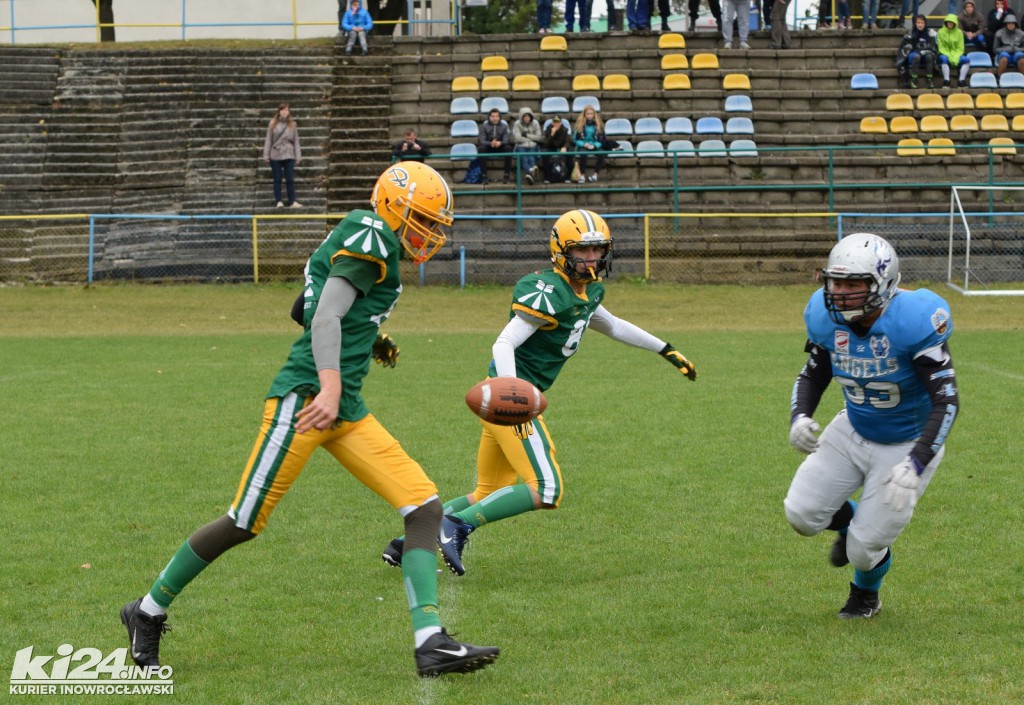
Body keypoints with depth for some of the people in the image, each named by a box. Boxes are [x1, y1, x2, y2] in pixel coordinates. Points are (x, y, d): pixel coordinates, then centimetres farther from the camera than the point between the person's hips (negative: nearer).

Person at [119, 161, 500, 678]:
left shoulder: (361, 241, 20)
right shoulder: (372, 237, -8)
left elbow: (305, 311, 28)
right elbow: (326, 316, -18)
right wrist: (330, 387, -28)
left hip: (346, 410, 10)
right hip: (306, 395, -10)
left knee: (424, 507, -3)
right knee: (245, 523, -5)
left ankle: (431, 644, -9)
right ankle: (148, 612, 13)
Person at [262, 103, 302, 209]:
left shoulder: (292, 124, 5)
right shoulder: (273, 123, 1)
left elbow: (296, 141, 7)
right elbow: (268, 140, 2)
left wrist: (298, 156, 2)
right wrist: (266, 155, -2)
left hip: (288, 156, 0)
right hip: (275, 155, 0)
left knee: (290, 179, -1)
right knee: (277, 179, 5)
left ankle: (292, 201, 1)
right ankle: (279, 201, 11)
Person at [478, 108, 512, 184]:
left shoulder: (504, 125, -3)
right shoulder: (484, 125, -6)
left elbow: (506, 140, -10)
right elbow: (482, 140, -13)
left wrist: (500, 143, -36)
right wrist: (490, 143, -35)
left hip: (500, 147, 1)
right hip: (488, 147, -1)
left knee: (508, 148, -31)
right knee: (482, 148, -34)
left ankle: (507, 175, -27)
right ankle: (484, 175, -32)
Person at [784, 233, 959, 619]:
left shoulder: (913, 321, -31)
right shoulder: (827, 319, -14)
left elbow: (946, 400, -29)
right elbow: (812, 375, 5)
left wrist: (915, 465, -37)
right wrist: (800, 417, -17)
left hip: (906, 444, -5)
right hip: (854, 431, 5)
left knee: (864, 550, -2)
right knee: (802, 514, -5)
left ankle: (866, 593, 37)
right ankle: (849, 523, 32)